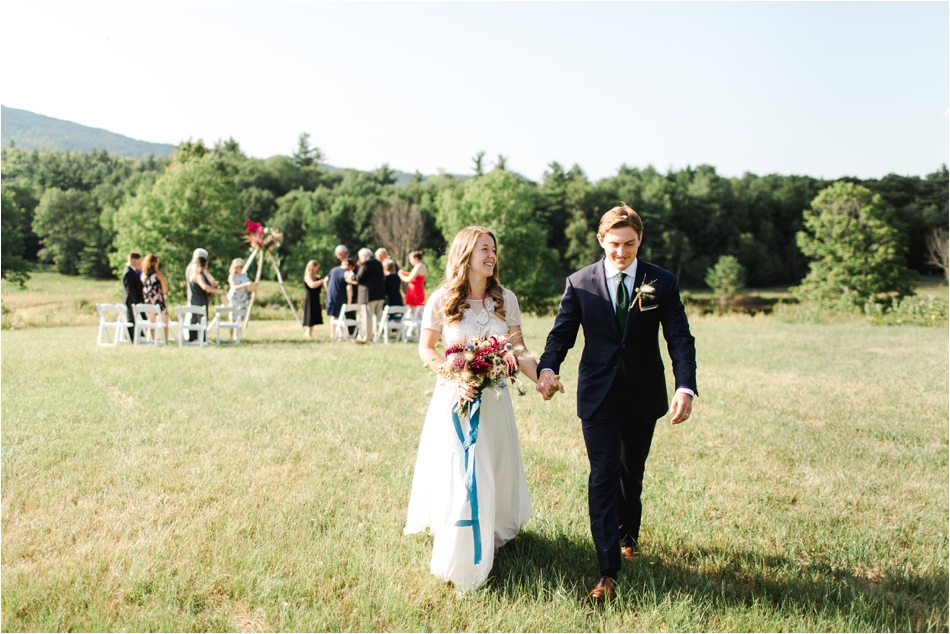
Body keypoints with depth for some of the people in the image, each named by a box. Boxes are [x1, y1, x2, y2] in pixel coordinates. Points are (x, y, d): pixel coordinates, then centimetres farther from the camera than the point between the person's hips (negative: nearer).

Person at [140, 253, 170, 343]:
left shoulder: (143, 275, 3)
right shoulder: (159, 274, -11)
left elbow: (142, 290, 7)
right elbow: (165, 290, -8)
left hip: (148, 302, 5)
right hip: (159, 302, -5)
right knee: (165, 322, 6)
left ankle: (150, 340, 13)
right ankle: (166, 341, 4)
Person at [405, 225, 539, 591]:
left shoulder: (505, 299, -1)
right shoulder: (442, 300, -8)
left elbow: (519, 349, -1)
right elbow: (426, 349, -1)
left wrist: (541, 379, -20)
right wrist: (454, 380, -17)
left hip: (494, 400, 3)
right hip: (455, 398, -3)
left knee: (494, 472, 13)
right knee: (458, 475, -2)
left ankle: (495, 533, 38)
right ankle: (458, 558, 14)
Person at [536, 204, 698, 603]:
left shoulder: (662, 283, -3)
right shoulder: (580, 283, -3)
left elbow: (680, 338, -7)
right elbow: (561, 333, -2)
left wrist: (685, 388, -23)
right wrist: (548, 368, -24)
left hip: (644, 395, 2)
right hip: (598, 394, -1)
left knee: (632, 471, 18)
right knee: (603, 475, -7)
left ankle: (628, 534, 46)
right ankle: (608, 572, -3)